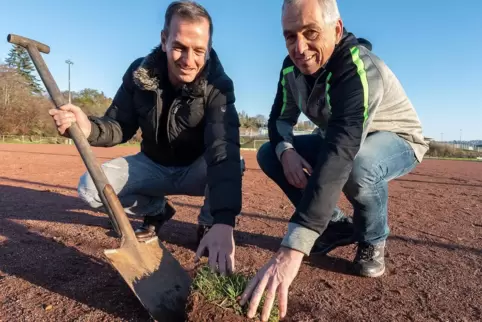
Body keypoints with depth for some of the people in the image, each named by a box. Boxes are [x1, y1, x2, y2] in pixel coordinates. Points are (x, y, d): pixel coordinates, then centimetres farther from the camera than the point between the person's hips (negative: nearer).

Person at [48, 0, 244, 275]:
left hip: (197, 171, -3)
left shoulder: (218, 86, -26)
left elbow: (224, 152, -40)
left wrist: (223, 221, -53)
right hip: (154, 166, 4)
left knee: (235, 163, -35)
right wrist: (89, 127, -34)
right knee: (90, 187, -16)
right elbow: (120, 127, -8)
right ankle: (157, 210, 10)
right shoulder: (139, 73, -14)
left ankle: (209, 223, -4)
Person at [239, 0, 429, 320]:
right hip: (342, 138, 6)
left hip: (397, 141, -6)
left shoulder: (361, 71, -36)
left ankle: (372, 242, -7)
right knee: (269, 154, -9)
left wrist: (292, 249, -58)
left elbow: (339, 155, -50)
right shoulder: (292, 67, -13)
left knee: (357, 167, -41)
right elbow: (280, 118, -3)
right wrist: (285, 150, -29)